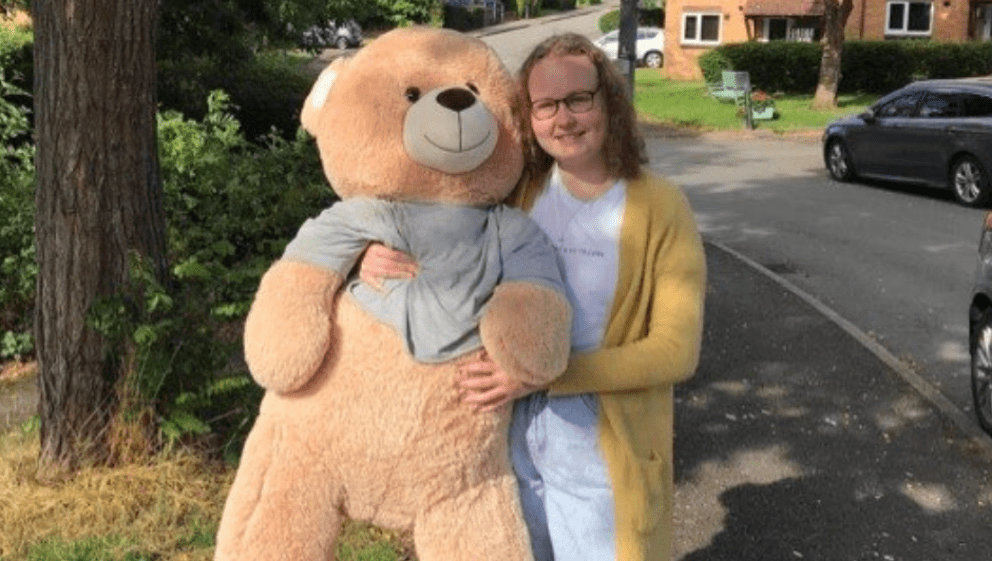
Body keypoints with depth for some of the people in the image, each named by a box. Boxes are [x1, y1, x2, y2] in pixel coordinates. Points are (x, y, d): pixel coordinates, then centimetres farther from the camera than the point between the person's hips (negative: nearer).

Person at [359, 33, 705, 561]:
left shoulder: (661, 208, -13)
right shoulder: (511, 191, -3)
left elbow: (676, 351, -17)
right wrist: (375, 254, -17)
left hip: (602, 451, -3)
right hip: (506, 436, 3)